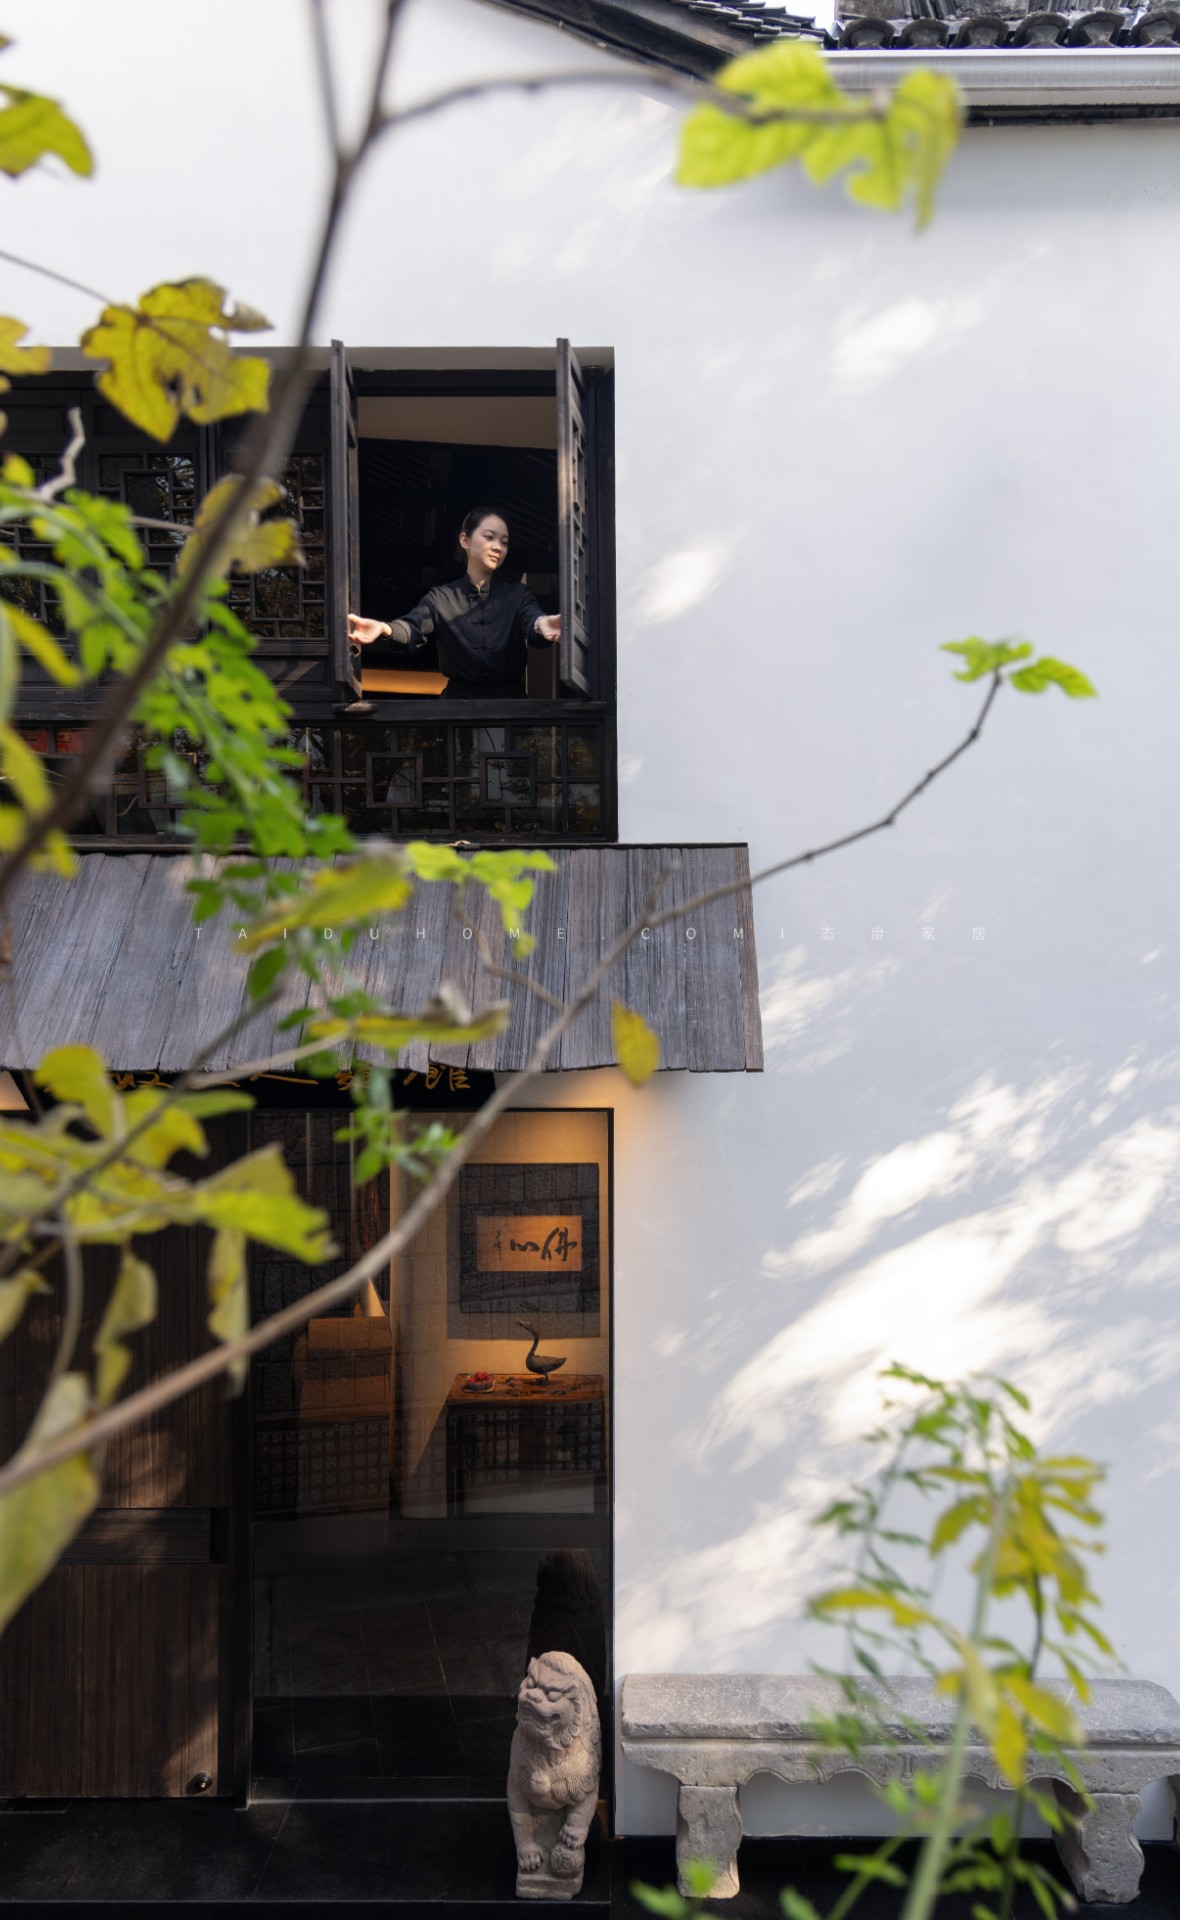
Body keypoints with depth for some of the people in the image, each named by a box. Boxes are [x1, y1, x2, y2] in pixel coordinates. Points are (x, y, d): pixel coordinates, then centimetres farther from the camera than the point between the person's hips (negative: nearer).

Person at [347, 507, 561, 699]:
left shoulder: (517, 595, 8)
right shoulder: (441, 598, 7)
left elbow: (531, 621, -14)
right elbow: (414, 626, -12)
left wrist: (541, 624, -42)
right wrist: (383, 628, -38)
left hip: (508, 700, 1)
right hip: (459, 700, -1)